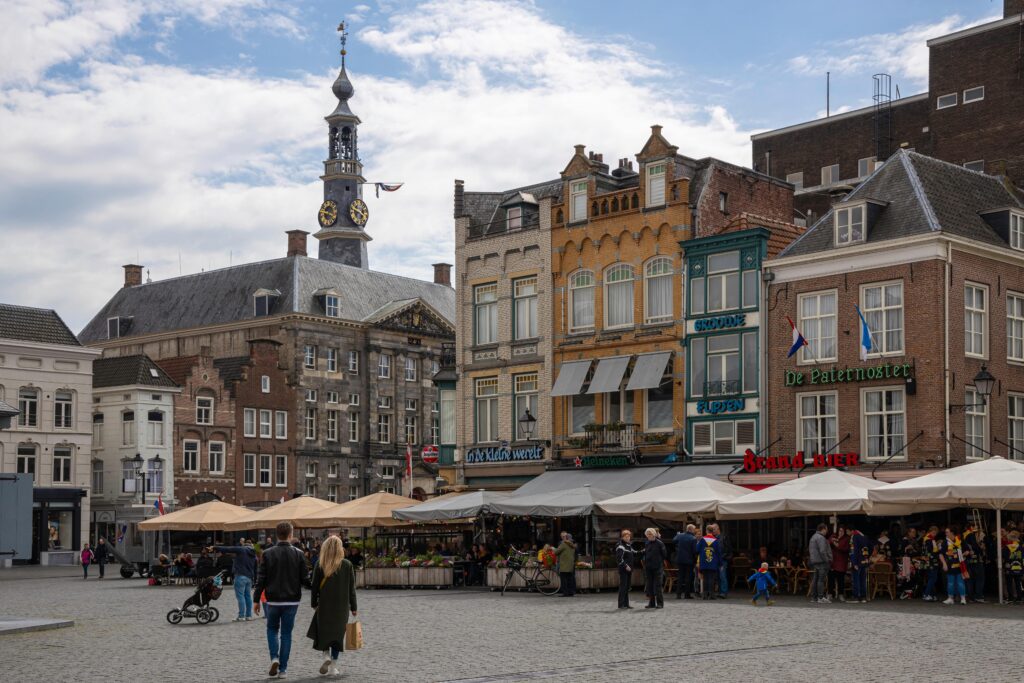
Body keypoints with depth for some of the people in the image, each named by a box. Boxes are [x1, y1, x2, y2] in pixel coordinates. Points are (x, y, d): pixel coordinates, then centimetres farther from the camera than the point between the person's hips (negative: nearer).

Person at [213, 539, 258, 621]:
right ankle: (249, 616, 15)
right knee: (248, 596, 12)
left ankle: (241, 616, -7)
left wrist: (215, 548, -2)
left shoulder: (241, 550, -3)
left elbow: (227, 549, -6)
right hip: (249, 578, 7)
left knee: (240, 596, -5)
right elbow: (255, 569, 19)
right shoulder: (254, 555, 17)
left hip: (240, 576, -7)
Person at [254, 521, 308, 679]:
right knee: (286, 633, 8)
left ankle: (274, 658, -3)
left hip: (273, 600, 0)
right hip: (291, 600, 0)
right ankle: (282, 669, 7)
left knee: (272, 629, 19)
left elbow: (261, 579, -5)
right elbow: (304, 578, -2)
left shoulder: (268, 553, -6)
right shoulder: (298, 554, -5)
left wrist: (256, 600, 1)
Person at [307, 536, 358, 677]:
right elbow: (351, 588, -1)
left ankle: (326, 656, -8)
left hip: (324, 606, 0)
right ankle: (333, 667, 7)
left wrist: (314, 604, 11)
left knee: (323, 632, 14)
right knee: (338, 634, 8)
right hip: (341, 607, 0)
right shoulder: (347, 565, -4)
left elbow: (314, 586, -2)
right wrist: (353, 607, 6)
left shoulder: (320, 565, -5)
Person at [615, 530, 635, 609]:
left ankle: (626, 604, 15)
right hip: (623, 570, -9)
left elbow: (634, 555, 28)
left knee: (628, 586, 10)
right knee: (623, 586, -8)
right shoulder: (620, 546, -10)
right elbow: (619, 558, -19)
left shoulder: (629, 546, 18)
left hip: (629, 569, 9)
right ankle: (621, 604, -6)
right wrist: (625, 566, -24)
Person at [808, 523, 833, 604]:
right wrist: (827, 560, -15)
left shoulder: (813, 537, 20)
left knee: (815, 579, 12)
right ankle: (821, 597, -10)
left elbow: (809, 551, 24)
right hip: (821, 561, -10)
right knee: (821, 579, -9)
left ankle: (813, 597, 15)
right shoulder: (820, 538, -14)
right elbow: (822, 551, -21)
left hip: (814, 561, 10)